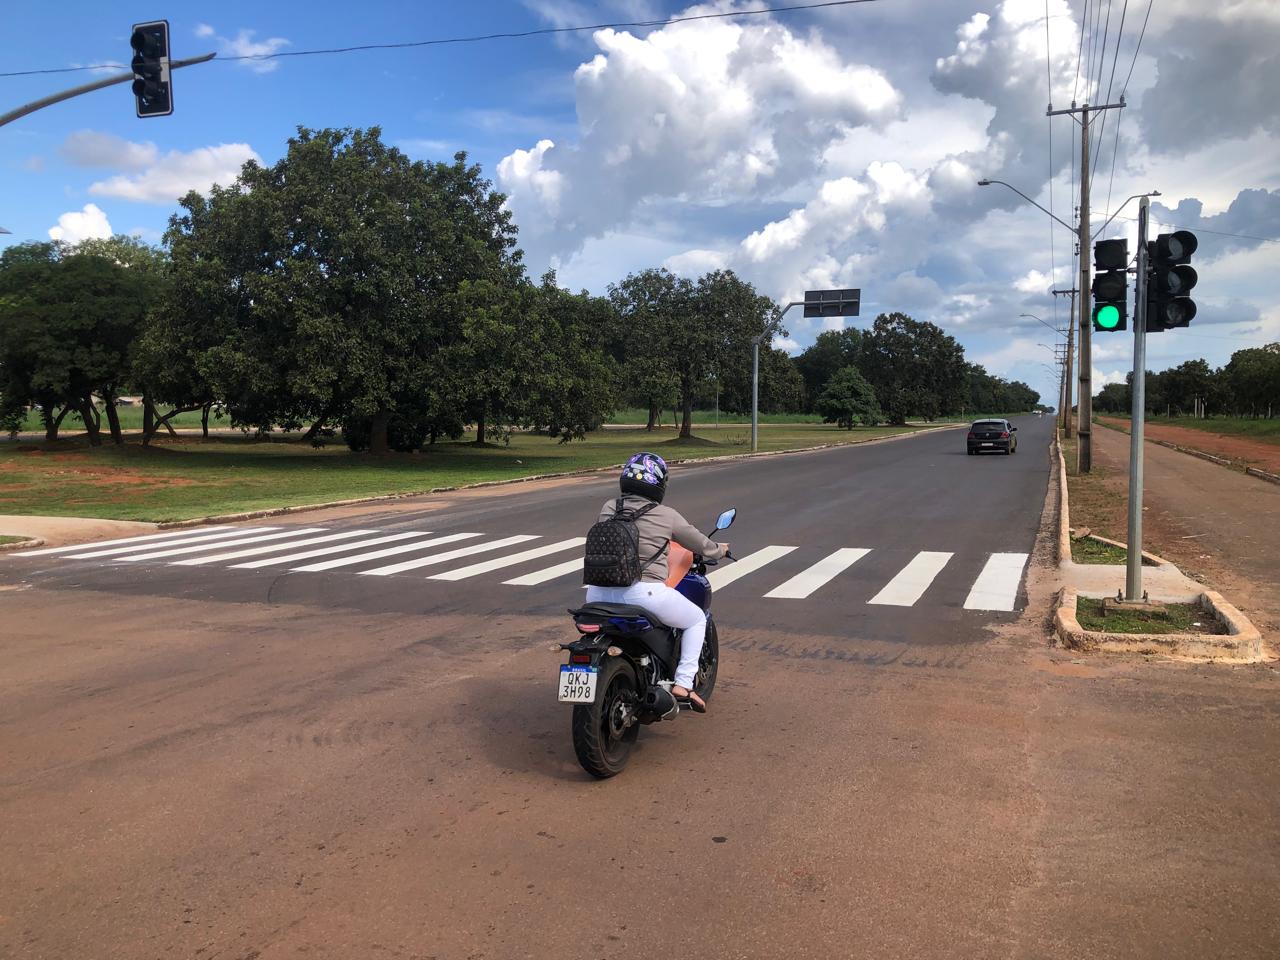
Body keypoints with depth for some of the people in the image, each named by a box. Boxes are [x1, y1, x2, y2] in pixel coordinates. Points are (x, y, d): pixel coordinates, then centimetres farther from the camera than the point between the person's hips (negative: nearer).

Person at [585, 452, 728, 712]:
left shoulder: (608, 508, 9)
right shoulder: (666, 516, 0)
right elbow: (701, 544, 13)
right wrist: (720, 550, 36)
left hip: (599, 593, 4)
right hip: (644, 592, -4)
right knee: (697, 620, 19)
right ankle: (683, 684, 7)